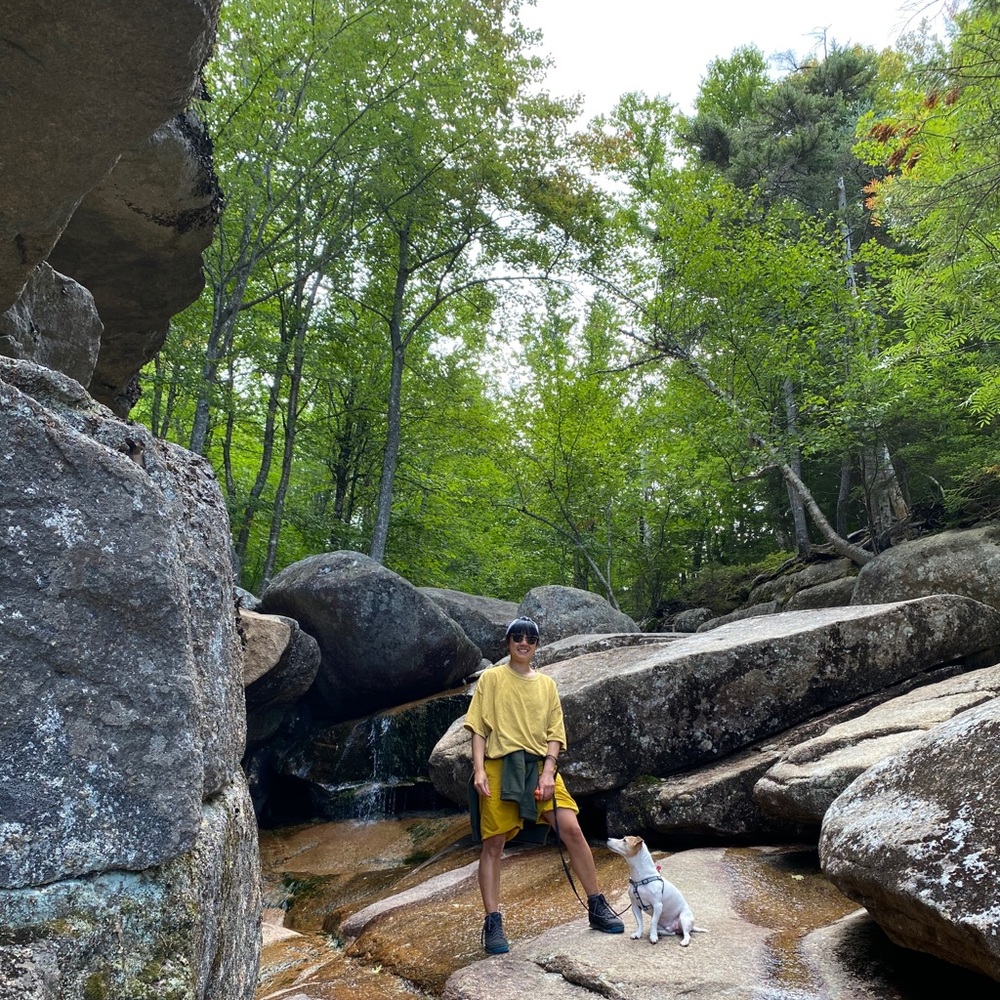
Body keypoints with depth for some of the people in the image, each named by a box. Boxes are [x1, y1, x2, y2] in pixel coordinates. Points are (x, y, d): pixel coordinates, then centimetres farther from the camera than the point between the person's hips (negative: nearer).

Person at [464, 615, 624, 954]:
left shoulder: (546, 684, 12)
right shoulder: (491, 678, 4)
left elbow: (555, 732, 8)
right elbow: (479, 727, 1)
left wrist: (548, 771, -7)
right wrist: (478, 769, -10)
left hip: (539, 766, 2)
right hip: (499, 767, -2)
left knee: (571, 829, -8)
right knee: (493, 844, 0)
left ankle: (597, 907, 6)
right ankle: (493, 923, 10)